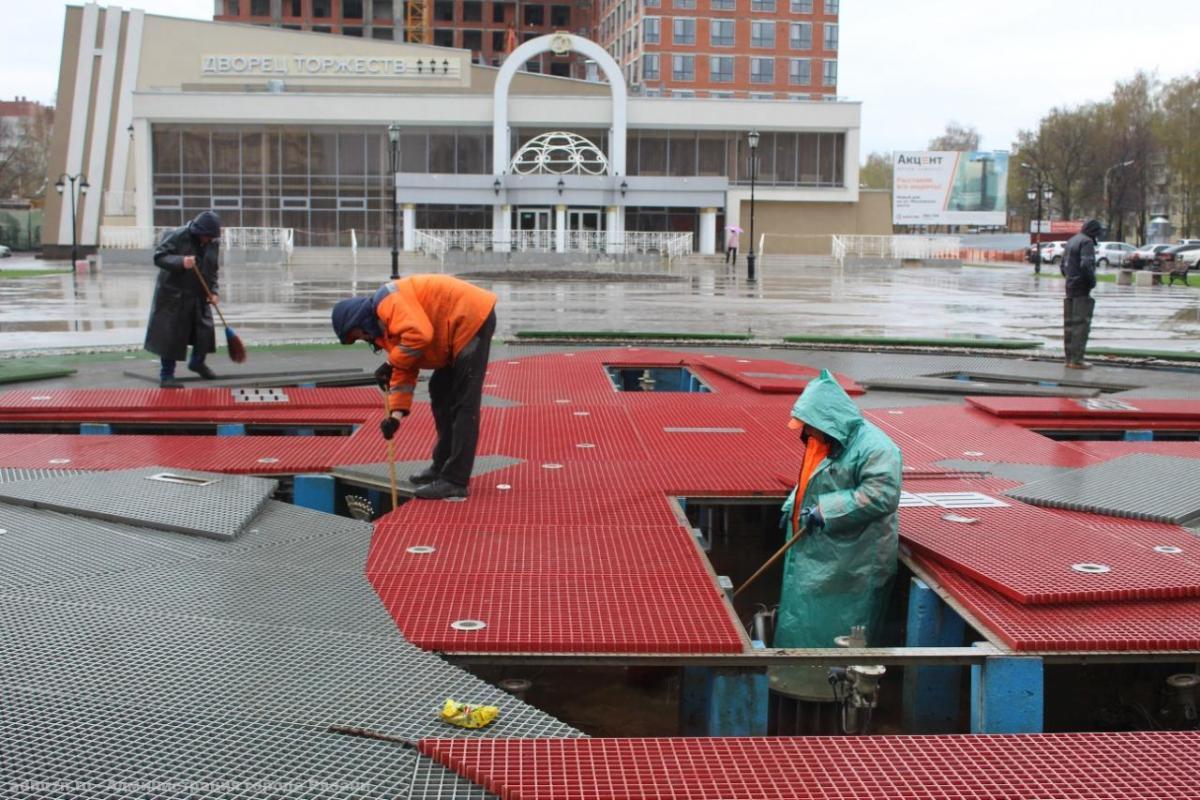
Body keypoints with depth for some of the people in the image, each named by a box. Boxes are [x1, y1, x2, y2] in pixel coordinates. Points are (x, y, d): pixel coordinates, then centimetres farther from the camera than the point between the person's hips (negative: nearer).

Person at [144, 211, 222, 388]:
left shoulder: (213, 244, 3)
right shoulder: (176, 237, -14)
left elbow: (213, 270, 10)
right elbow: (159, 257, -18)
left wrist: (213, 292, -4)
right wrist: (180, 262, -35)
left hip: (199, 297, 6)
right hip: (173, 297, -6)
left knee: (205, 331, 9)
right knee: (171, 336, -5)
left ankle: (197, 363, 37)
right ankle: (166, 376, 5)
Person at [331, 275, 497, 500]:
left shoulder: (388, 300, -16)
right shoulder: (383, 324, 15)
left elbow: (419, 334, -30)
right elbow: (404, 374, 14)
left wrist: (392, 363, -15)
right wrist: (397, 413, 3)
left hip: (472, 319, -11)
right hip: (458, 334, 11)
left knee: (463, 404, -10)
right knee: (441, 394, 19)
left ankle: (455, 481, -10)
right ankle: (443, 467, 28)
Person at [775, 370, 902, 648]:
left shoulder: (875, 447, -21)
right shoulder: (819, 440, 7)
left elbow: (881, 496, -28)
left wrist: (826, 510, -27)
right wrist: (793, 506, 6)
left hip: (848, 565, -9)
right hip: (811, 552, 9)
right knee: (800, 625, 17)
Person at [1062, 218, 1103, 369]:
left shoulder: (1071, 241, 18)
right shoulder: (1087, 242, -12)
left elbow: (1063, 266, 21)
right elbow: (1086, 265, -24)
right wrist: (1092, 281, -12)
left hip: (1070, 288, 9)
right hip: (1082, 289, -9)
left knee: (1070, 324, 11)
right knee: (1082, 323, -8)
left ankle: (1070, 358, 16)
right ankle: (1076, 359, -11)